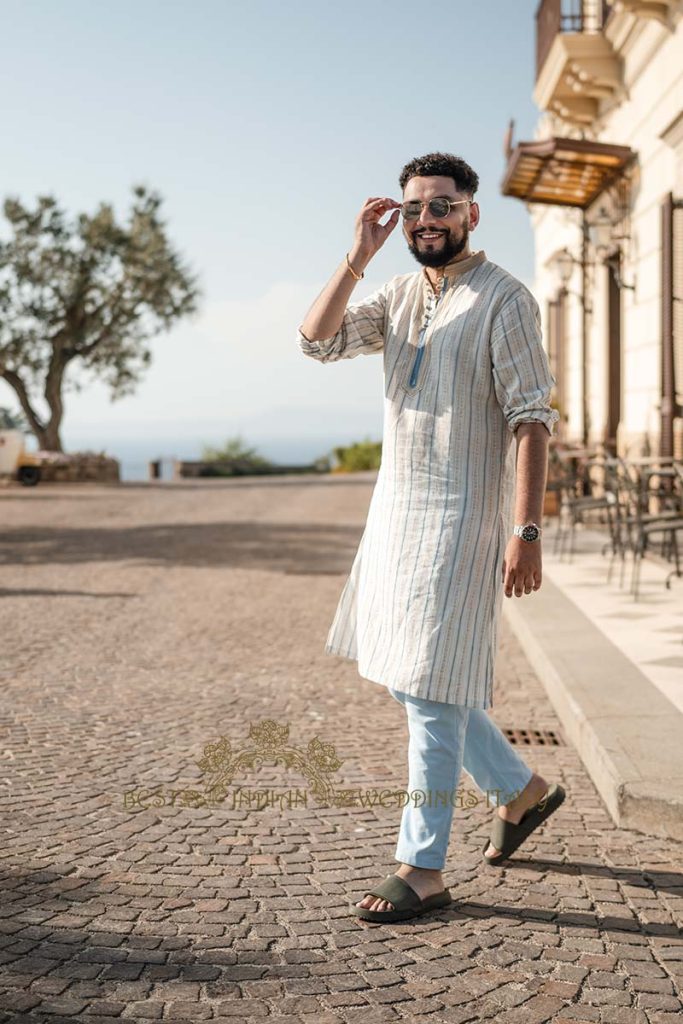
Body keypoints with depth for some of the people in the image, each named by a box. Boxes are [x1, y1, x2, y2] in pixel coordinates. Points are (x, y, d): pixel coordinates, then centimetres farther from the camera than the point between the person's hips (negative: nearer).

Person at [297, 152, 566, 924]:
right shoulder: (398, 295, 12)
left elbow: (531, 421, -15)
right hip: (395, 505, 8)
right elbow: (317, 341, -1)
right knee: (402, 675, 15)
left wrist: (527, 531, -22)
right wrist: (358, 255, -9)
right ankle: (521, 789, 32)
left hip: (459, 514, -8)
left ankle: (423, 871, 7)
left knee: (430, 688, -5)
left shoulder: (503, 300, -10)